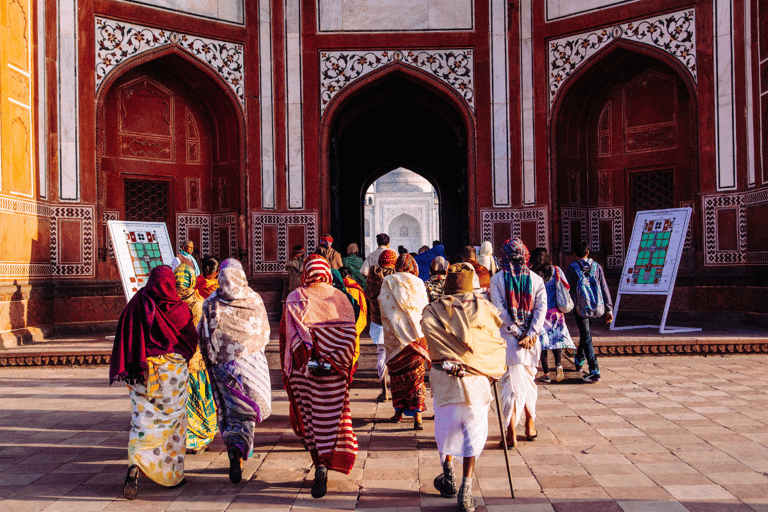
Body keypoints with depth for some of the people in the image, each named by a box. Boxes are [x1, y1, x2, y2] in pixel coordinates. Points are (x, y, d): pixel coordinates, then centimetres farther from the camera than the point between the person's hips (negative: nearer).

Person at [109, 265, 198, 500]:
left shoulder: (135, 305, -2)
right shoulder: (179, 309, -8)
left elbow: (123, 341, -1)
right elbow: (192, 339, 2)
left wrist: (125, 372, 4)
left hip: (142, 373, 1)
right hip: (173, 372, -1)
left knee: (142, 420, 4)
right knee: (173, 419, 13)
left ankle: (135, 465, -17)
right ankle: (173, 474, 22)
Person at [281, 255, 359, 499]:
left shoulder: (294, 299, -1)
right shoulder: (340, 298, 0)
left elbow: (286, 334, -4)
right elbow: (349, 335, -4)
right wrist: (341, 364, 1)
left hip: (302, 370, 1)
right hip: (333, 372, 0)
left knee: (309, 417, 13)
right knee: (329, 419, 3)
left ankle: (320, 465, 20)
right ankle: (324, 467, -11)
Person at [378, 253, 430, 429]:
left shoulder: (388, 282, 0)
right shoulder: (419, 283, 3)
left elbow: (384, 307, 0)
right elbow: (425, 309, 5)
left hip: (395, 335, 0)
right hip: (417, 334, 1)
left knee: (397, 372, 12)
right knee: (416, 373, 2)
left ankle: (398, 411, 19)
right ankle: (417, 414, -6)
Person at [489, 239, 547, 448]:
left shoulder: (497, 279, -3)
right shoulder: (536, 279, 4)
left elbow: (500, 311, -10)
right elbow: (541, 308, -5)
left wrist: (518, 334, -8)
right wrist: (530, 335, -11)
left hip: (509, 338, -2)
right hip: (531, 339, 3)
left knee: (512, 383, -1)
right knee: (528, 381, 19)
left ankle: (511, 434, -5)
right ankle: (530, 426, 28)